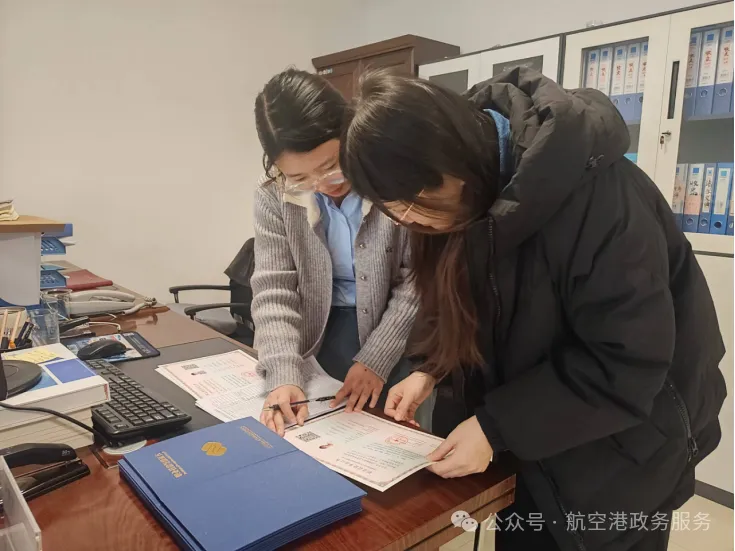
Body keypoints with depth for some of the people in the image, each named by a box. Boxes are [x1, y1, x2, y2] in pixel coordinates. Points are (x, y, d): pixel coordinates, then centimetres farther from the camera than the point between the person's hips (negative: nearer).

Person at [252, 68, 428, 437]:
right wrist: (284, 376, -21)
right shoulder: (273, 200, -8)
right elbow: (272, 291, -9)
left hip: (401, 343, -2)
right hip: (319, 342, 3)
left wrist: (377, 358, -17)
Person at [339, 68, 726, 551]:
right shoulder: (468, 190, -9)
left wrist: (496, 427, -25)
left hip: (624, 440, -6)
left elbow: (626, 360, -27)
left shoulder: (589, 192, -32)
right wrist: (433, 369, -10)